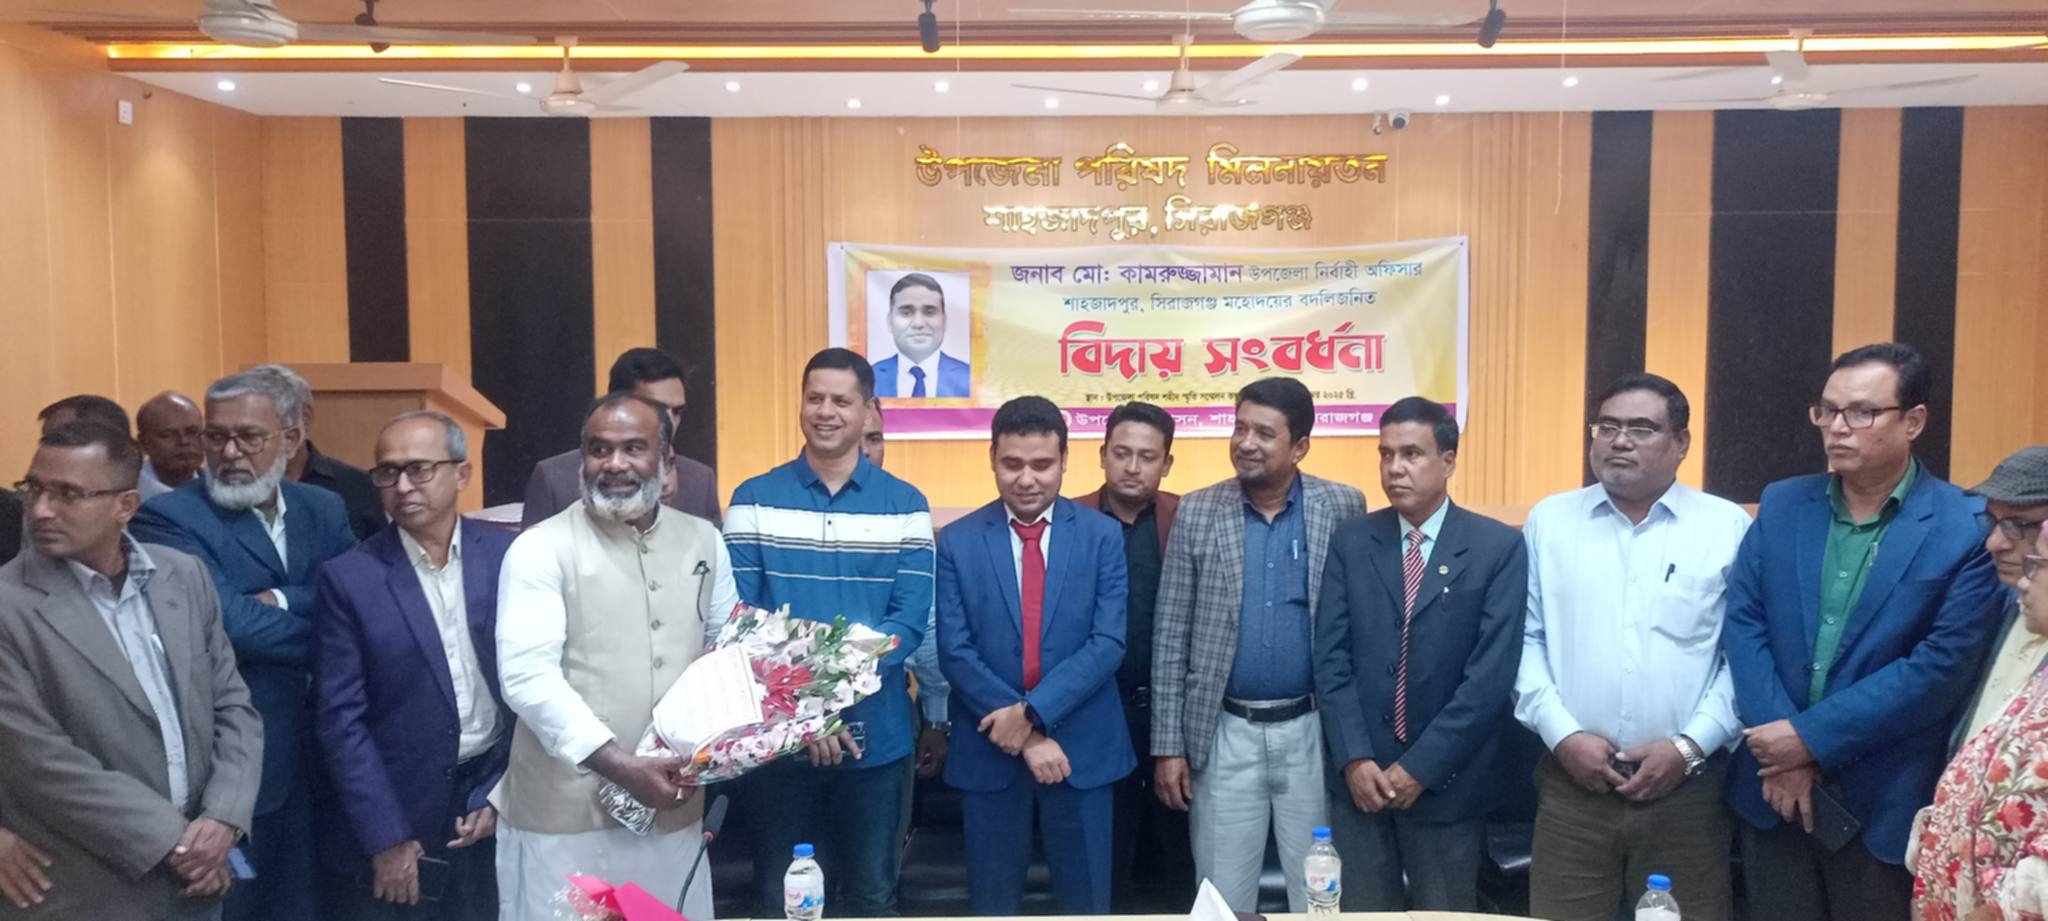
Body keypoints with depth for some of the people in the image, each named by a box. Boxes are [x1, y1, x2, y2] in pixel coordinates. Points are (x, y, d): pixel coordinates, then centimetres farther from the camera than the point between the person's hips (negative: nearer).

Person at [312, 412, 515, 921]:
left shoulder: (510, 555, -3)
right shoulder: (348, 578, -7)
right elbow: (340, 720, -7)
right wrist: (386, 839, -10)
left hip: (502, 805, 2)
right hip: (401, 814, -1)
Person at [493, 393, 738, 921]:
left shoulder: (703, 542, 9)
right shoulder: (542, 549, -6)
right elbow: (528, 677, -14)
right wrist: (622, 767, -20)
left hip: (674, 809, 4)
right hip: (566, 816, -4)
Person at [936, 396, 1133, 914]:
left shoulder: (1102, 536, -2)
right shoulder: (958, 542, -1)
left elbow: (1108, 643, -8)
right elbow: (955, 652, -6)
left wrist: (1033, 712, -17)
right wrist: (1026, 737, -13)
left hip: (1082, 746, 0)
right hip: (989, 749, 0)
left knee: (1086, 904, 12)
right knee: (993, 905, 12)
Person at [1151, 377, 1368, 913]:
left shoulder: (1343, 508, -2)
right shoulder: (1197, 512, -1)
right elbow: (1169, 638, 1)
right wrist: (1168, 745, -3)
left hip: (1312, 731, 0)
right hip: (1225, 734, 1)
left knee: (1320, 897, 10)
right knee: (1222, 901, 9)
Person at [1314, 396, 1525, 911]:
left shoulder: (1499, 548, -4)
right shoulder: (1350, 542, 4)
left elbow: (1492, 672, -11)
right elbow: (1331, 656, 0)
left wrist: (1421, 767, -13)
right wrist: (1354, 759, -10)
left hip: (1447, 781, -2)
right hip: (1360, 776, 2)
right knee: (1362, 913, 11)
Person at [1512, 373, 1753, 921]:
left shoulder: (1728, 527, 3)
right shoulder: (1549, 521, 6)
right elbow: (1524, 639, 4)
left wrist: (1691, 745, -9)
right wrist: (1561, 734, -7)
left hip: (1688, 787, -1)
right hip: (1572, 782, 1)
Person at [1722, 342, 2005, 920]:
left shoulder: (1967, 528, -7)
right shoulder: (1781, 505, 5)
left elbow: (1941, 666, -14)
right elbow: (1743, 623, -2)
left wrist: (1811, 737, -15)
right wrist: (1782, 751, -13)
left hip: (1884, 806, -3)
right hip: (1775, 791, 3)